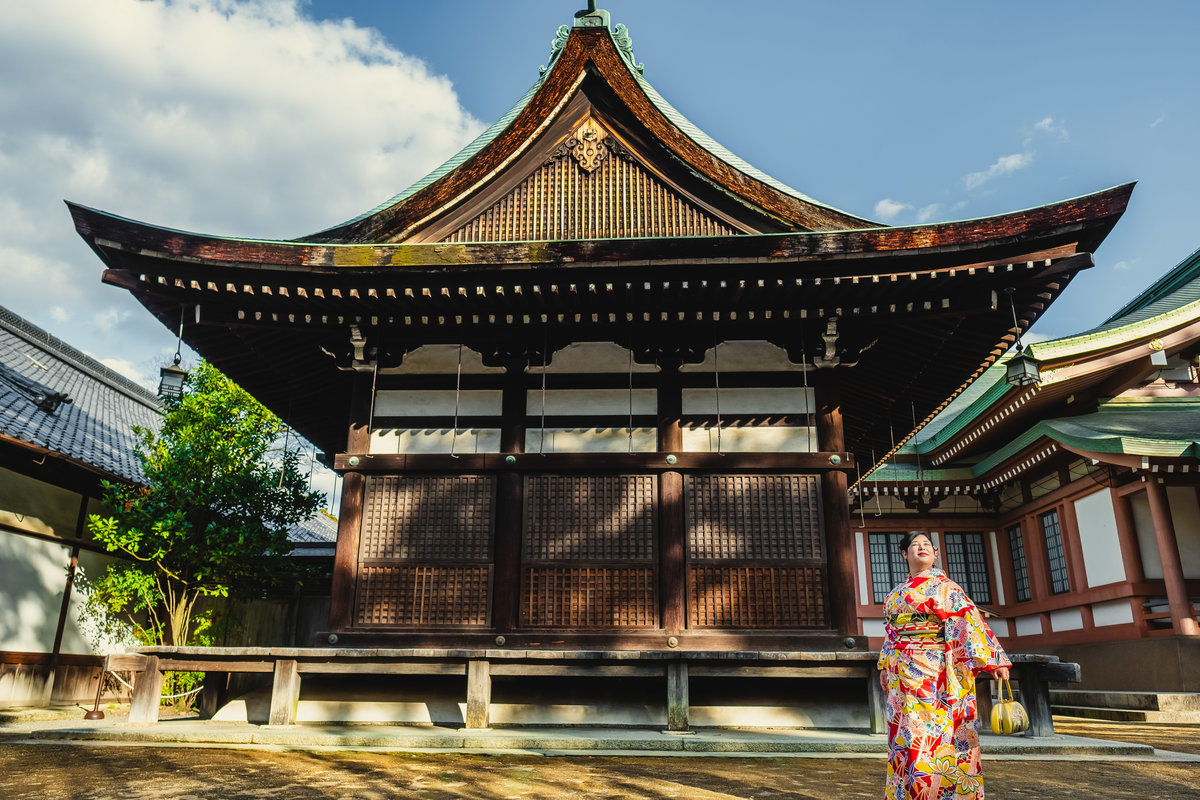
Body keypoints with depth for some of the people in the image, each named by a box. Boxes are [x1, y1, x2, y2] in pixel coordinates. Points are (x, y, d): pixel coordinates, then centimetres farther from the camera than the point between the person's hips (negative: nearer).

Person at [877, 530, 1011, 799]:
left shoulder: (943, 587, -2)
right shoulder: (899, 592, 17)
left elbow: (968, 618, -13)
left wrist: (993, 659, -22)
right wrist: (885, 666, 20)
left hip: (930, 675, -6)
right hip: (902, 676, 7)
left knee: (925, 736, -9)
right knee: (904, 737, 9)